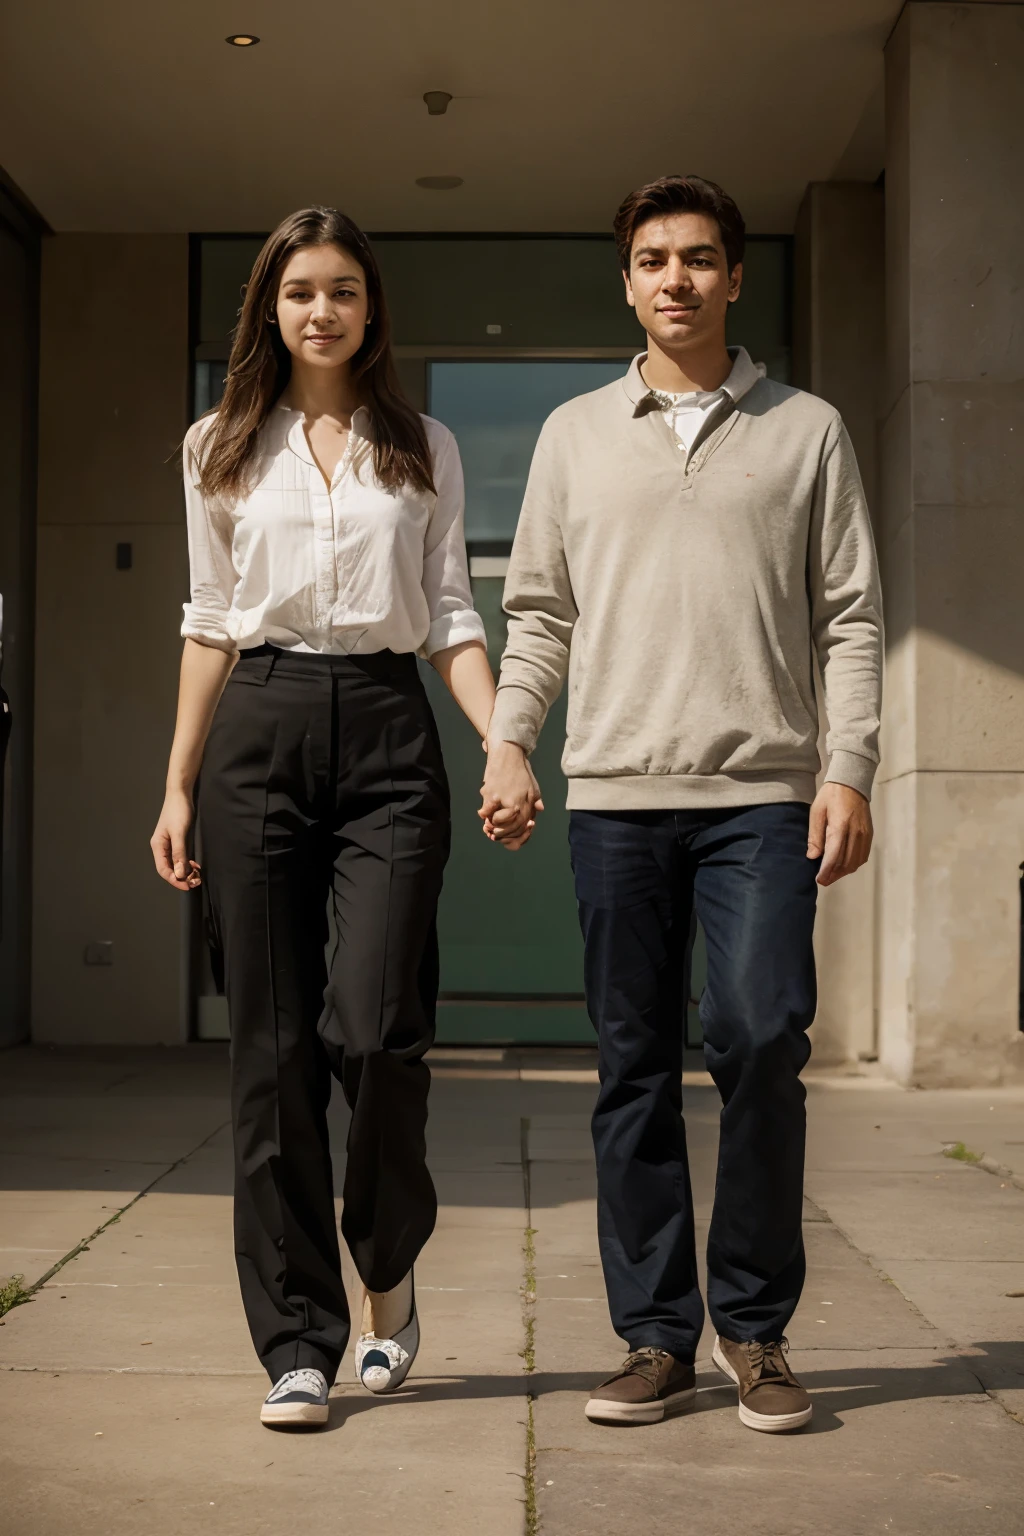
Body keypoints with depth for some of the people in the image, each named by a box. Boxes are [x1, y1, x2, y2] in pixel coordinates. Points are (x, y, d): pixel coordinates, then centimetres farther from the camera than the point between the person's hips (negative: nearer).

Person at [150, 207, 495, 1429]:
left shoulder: (424, 450, 12)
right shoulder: (221, 450, 12)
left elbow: (452, 617, 9)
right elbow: (209, 626, 13)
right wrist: (178, 788, 8)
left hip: (386, 732, -1)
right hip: (259, 732, 1)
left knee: (375, 1026, -13)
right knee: (272, 1046, -1)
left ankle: (389, 1263, 16)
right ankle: (298, 1342, 7)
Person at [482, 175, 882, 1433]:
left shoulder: (806, 432, 10)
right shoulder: (575, 434, 14)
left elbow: (849, 617, 7)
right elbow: (537, 610, 14)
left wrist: (849, 770, -4)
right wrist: (509, 740, 0)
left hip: (762, 791, -2)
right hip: (616, 790, 2)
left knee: (760, 1041, -12)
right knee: (634, 1068, 3)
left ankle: (754, 1324, 4)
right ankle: (656, 1336, 11)